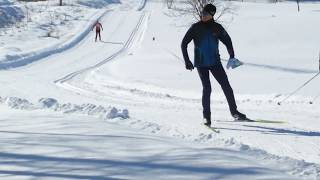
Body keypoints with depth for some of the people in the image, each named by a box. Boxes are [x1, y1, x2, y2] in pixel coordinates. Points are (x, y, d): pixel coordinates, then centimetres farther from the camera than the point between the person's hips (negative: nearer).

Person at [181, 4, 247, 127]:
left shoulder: (217, 27, 0)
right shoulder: (195, 28, -4)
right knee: (207, 88, -10)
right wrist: (187, 61, -8)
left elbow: (227, 40, 13)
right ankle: (206, 116, -1)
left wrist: (232, 56, 2)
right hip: (201, 63, -2)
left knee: (226, 86, -1)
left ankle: (234, 112, 11)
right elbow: (184, 44, 0)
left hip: (215, 62, 2)